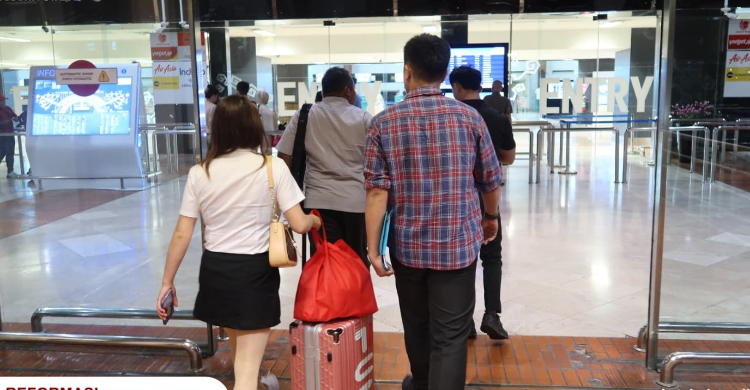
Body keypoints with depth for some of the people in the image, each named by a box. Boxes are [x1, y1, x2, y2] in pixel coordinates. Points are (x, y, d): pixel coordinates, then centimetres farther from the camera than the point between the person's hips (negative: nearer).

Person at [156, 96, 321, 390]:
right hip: (255, 271, -4)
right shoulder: (273, 167, -10)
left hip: (215, 271, 4)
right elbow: (299, 225, -11)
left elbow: (182, 235, -2)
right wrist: (315, 220, 13)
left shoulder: (199, 173, -2)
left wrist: (167, 282, 9)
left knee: (240, 353, 28)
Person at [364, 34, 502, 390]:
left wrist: (373, 247, -4)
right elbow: (491, 182, 5)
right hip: (458, 243, -1)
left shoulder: (384, 123, -5)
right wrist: (490, 217, 24)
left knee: (416, 325, 22)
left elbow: (377, 191, -10)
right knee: (450, 335, 4)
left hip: (408, 244, 2)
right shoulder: (469, 117, -3)